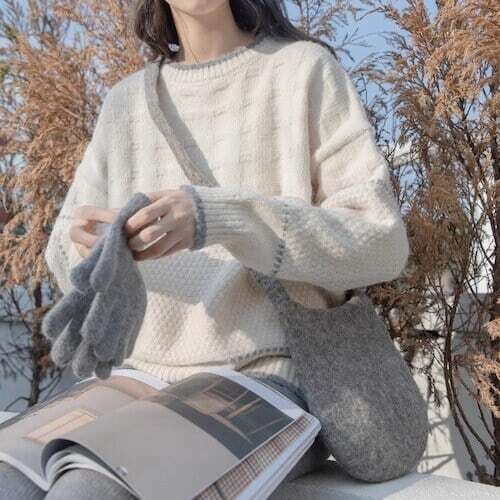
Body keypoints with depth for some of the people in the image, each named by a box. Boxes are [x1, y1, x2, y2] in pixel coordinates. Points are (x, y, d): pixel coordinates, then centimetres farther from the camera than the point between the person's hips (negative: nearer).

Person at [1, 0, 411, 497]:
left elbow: (379, 243, -10)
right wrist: (89, 239, -18)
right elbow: (72, 259, 9)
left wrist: (215, 218, -25)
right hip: (139, 382, 5)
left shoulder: (306, 69, -1)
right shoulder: (125, 103, 12)